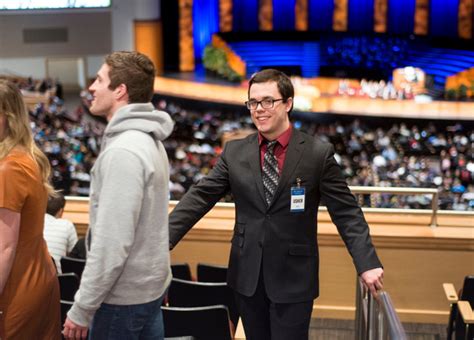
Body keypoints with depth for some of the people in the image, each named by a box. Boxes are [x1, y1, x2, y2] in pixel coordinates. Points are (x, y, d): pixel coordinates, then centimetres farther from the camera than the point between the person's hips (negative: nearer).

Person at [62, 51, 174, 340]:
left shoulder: (123, 152, -23)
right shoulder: (149, 141, 8)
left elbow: (112, 243, -25)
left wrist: (82, 308, -17)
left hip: (123, 297, -9)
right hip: (149, 286, 9)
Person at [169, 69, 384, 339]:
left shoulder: (319, 153, -7)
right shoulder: (235, 151, 3)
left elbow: (347, 213, -7)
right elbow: (200, 198, 0)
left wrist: (367, 263, -18)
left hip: (294, 278, -3)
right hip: (247, 275, 3)